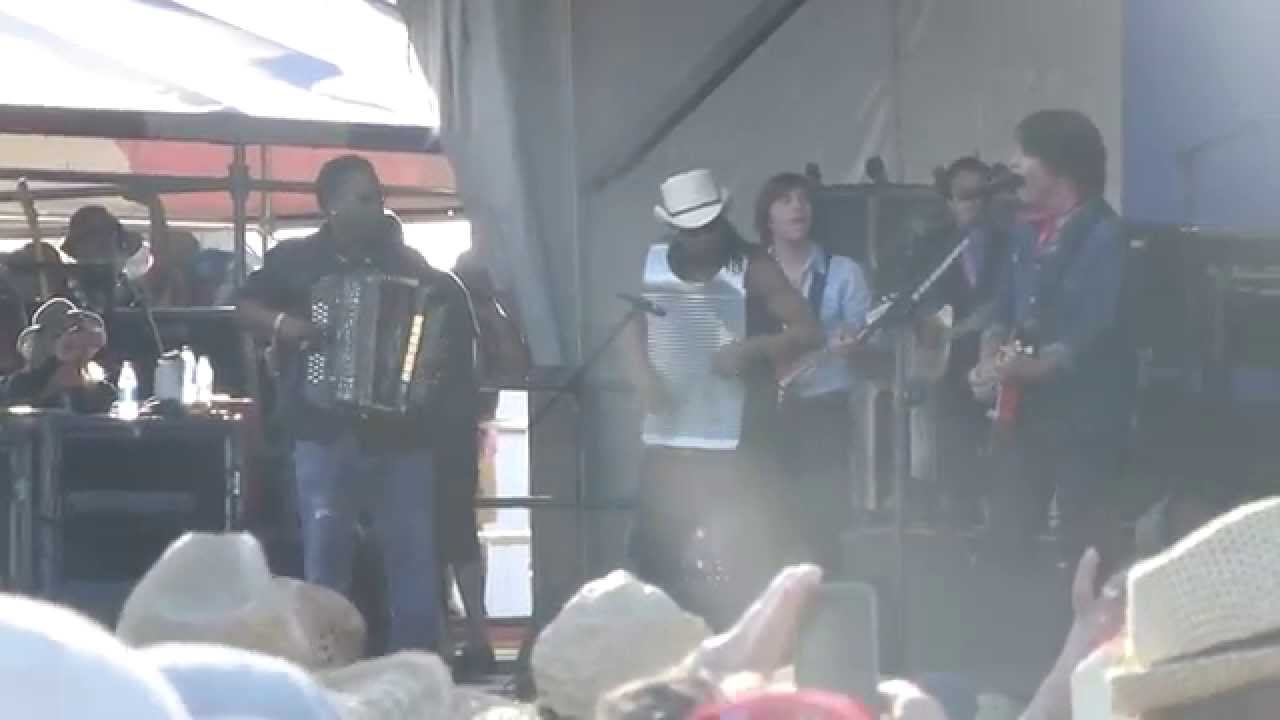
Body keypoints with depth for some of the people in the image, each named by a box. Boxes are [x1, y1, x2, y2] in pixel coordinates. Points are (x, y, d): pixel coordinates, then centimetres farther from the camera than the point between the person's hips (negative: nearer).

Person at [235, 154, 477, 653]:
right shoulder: (295, 259, 6)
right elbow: (246, 306, 6)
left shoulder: (400, 260, 11)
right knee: (325, 552, -3)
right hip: (326, 430, -2)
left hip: (400, 427, 2)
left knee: (414, 552, -1)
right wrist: (282, 324, -11)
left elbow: (449, 306, 12)